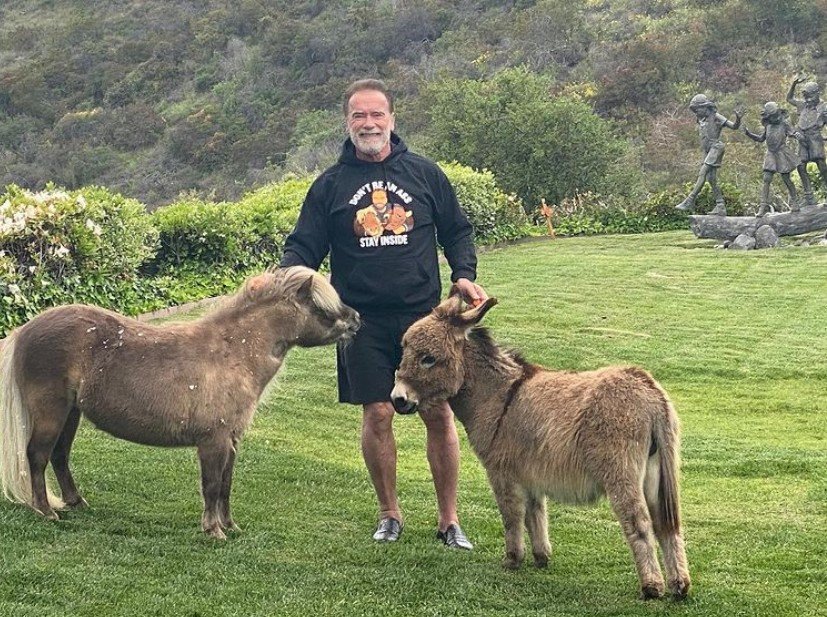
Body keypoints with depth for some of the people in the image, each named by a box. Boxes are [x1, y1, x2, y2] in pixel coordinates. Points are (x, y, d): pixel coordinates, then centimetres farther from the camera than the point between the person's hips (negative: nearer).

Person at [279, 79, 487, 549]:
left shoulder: (425, 174, 6)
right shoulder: (331, 185, 6)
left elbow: (457, 231, 14)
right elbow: (304, 248, 5)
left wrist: (465, 275, -2)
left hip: (423, 315, 0)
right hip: (363, 321, 0)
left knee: (439, 414, -1)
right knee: (377, 415, 0)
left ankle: (450, 520, 11)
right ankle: (390, 514, 18)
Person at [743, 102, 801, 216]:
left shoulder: (784, 124, -4)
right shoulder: (768, 126, 11)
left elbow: (792, 132, -16)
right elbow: (761, 138, 21)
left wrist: (796, 134, -40)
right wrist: (748, 133, 11)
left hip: (782, 154, -4)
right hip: (771, 155, 4)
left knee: (786, 179, 2)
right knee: (766, 180, -5)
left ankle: (794, 202, 19)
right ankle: (763, 205, -7)